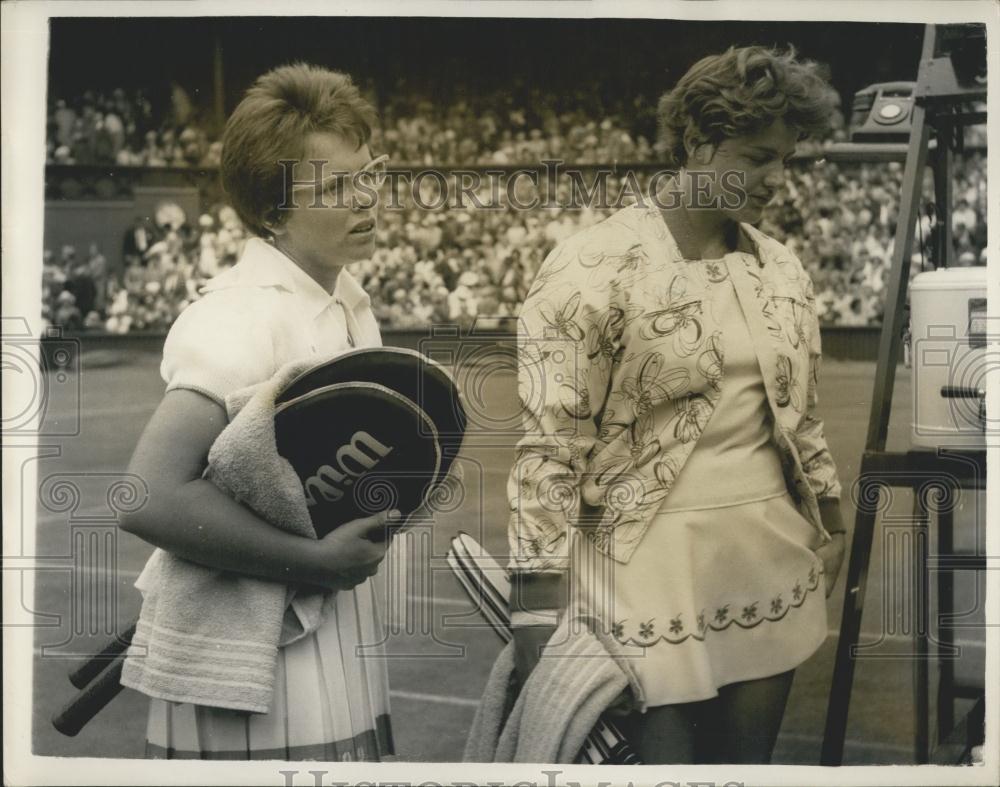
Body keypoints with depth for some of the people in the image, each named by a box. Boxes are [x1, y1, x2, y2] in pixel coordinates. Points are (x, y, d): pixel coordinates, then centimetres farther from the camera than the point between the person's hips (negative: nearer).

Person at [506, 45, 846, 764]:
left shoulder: (782, 268, 10)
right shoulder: (592, 269, -12)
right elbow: (547, 443, -13)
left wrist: (829, 522, 22)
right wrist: (539, 607, -16)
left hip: (774, 567, 6)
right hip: (653, 571, -6)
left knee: (750, 754, 14)